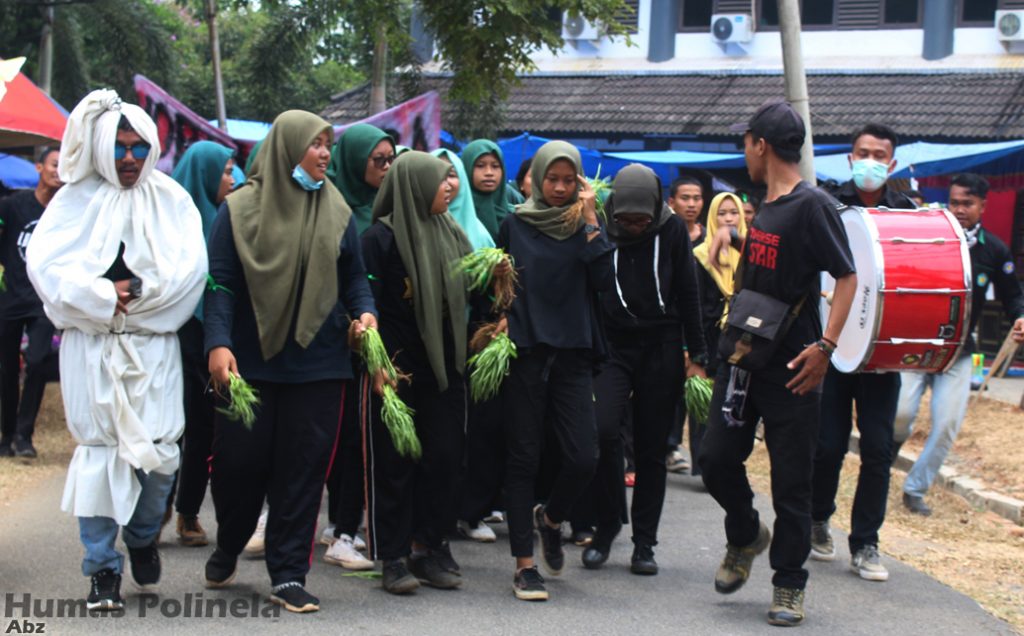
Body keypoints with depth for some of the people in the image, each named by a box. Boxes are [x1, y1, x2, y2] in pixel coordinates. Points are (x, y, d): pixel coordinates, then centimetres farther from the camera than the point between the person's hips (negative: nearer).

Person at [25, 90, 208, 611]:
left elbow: (190, 265, -2)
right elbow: (45, 263, -6)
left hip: (154, 346, 1)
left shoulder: (170, 199, 9)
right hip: (91, 347, -1)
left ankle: (143, 537, 25)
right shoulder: (77, 198, 5)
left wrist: (138, 291, -15)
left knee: (158, 448, -4)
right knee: (99, 449, -1)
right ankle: (103, 569, 7)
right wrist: (103, 298, -15)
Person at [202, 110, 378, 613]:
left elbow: (354, 276, 13)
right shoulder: (240, 208, -1)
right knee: (239, 460, 2)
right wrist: (218, 343, -17)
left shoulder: (337, 213, 9)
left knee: (304, 468, 1)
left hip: (317, 364, 2)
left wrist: (365, 311, -8)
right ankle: (227, 549, 30)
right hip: (249, 361, -2)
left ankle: (288, 576, 10)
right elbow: (219, 282, -5)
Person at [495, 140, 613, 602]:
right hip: (524, 351, -1)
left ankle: (550, 518, 24)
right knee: (523, 457, 1)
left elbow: (605, 280, -8)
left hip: (572, 353, 1)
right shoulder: (515, 225, 7)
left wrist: (590, 221, -9)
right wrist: (502, 317, 0)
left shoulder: (583, 227, 7)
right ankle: (524, 564, 7)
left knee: (583, 457, -8)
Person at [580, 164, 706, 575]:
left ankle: (644, 542, 14)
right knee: (602, 429, -21)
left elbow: (688, 295, 6)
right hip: (611, 347, -1)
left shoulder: (672, 230, 1)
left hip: (661, 350, 1)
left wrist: (697, 356, 4)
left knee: (652, 449, 4)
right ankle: (607, 523, 0)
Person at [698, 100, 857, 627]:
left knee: (791, 480, 1)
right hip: (741, 357, 7)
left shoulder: (812, 205, -13)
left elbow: (846, 278, -16)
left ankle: (789, 586, 12)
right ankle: (746, 536, 33)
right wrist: (728, 234, 12)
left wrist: (824, 346, -23)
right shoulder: (765, 208, 11)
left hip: (791, 367, -7)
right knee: (716, 458, 7)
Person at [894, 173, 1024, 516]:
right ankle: (891, 449, 21)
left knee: (948, 423, -5)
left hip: (958, 350, 2)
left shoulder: (995, 250, 0)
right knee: (901, 412, -14)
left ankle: (915, 489, 10)